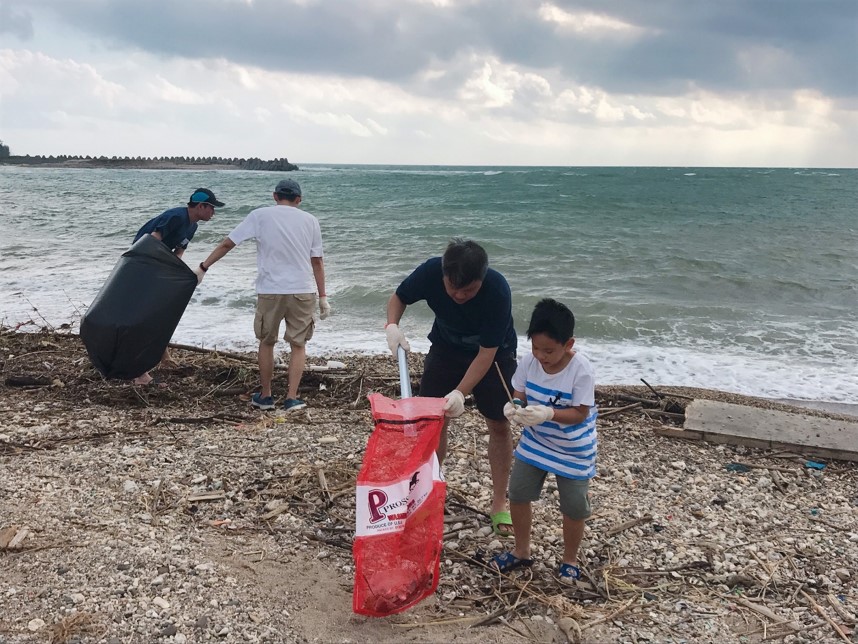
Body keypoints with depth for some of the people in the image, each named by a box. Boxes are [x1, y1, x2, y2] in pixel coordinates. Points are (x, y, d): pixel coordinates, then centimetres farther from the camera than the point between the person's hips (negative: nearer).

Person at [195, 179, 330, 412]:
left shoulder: (260, 216, 1)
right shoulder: (310, 220, 6)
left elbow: (227, 244, 1)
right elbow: (317, 261, 6)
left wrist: (203, 267, 10)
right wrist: (323, 297, 10)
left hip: (270, 290, 0)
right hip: (303, 290, 1)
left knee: (267, 342, 17)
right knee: (298, 344, 11)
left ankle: (265, 396, 24)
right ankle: (292, 398, 5)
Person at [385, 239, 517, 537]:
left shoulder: (498, 291, -36)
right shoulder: (430, 271, -29)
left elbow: (486, 353, -31)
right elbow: (399, 297, -8)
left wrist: (460, 393, -39)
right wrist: (392, 325, -28)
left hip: (494, 353, -2)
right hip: (446, 348, 3)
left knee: (499, 425, 0)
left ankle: (499, 504, 14)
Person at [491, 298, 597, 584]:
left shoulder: (582, 370, -27)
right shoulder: (529, 361, -14)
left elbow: (580, 413, -24)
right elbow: (519, 395, -5)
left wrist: (548, 414, -39)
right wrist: (512, 407, -29)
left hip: (573, 450, -4)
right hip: (534, 442, 4)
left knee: (573, 507, 8)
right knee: (518, 494, 8)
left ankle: (569, 560, 34)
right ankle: (522, 551, 31)